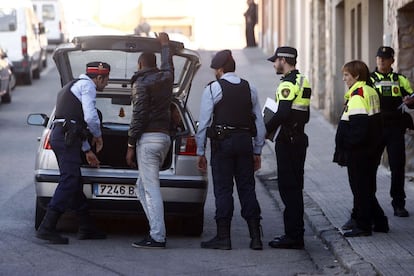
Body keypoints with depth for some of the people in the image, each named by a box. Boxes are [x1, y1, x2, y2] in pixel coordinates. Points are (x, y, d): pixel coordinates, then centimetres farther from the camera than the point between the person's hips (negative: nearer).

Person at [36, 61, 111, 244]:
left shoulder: (74, 86, 29)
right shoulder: (87, 85, -3)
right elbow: (90, 117, -15)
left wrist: (87, 150, 35)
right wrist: (98, 136, 4)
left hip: (58, 135, 10)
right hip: (67, 139, -10)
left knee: (75, 183, 13)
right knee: (68, 182, -14)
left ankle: (86, 228, 19)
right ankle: (47, 228, -21)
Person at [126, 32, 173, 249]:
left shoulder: (141, 83, -7)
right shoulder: (166, 78, 14)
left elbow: (138, 116, -13)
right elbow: (168, 65, 39)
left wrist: (131, 146, -10)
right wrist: (164, 44, 57)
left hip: (148, 138, -8)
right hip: (164, 136, 8)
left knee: (151, 189, -11)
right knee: (142, 186, 15)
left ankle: (158, 237, -16)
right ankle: (156, 230, 8)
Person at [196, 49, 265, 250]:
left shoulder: (212, 89, -4)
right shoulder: (250, 89, 11)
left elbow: (204, 123, -5)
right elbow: (259, 123, 11)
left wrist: (201, 152, 1)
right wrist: (257, 151, 17)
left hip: (222, 143, -4)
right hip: (245, 142, 4)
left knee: (223, 189, -1)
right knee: (247, 188, 7)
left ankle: (223, 237, -1)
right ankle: (255, 237, 5)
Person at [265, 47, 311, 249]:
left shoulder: (288, 84, -15)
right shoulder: (303, 82, 16)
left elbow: (283, 114, -26)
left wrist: (266, 130, -15)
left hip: (288, 141, -10)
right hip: (300, 138, 10)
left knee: (288, 188, -7)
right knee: (295, 187, 14)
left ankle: (293, 236, -7)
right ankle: (296, 233, 18)